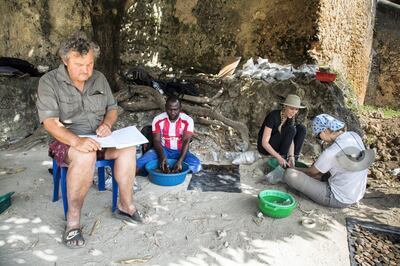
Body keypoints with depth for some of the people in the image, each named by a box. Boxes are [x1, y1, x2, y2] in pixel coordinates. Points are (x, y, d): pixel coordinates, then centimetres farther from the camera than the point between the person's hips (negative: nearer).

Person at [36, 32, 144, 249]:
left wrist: (107, 124, -12)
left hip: (97, 139, 5)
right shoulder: (49, 82, -10)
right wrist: (77, 140, -37)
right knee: (86, 156, -37)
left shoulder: (99, 79, 5)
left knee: (128, 148, -23)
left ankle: (125, 206, -11)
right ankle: (73, 220, -24)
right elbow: (49, 121, -20)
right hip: (66, 141, -4)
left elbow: (112, 108, 13)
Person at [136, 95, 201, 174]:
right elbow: (157, 141, -13)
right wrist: (162, 156, -34)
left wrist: (180, 161, -36)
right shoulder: (158, 120, -10)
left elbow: (186, 142, -21)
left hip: (180, 151, 0)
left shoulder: (187, 121, -13)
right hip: (163, 149, 0)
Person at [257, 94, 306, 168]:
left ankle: (294, 158, -7)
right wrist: (279, 158, -37)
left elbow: (290, 138, -13)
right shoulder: (273, 116, -28)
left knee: (301, 129, -8)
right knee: (290, 129, -26)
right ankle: (282, 157, -13)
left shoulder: (291, 117, -6)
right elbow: (264, 143, -30)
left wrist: (291, 156, -29)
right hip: (265, 147, -7)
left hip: (277, 146, 7)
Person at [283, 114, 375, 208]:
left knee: (289, 174, -17)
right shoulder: (354, 136, -5)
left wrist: (293, 169, 11)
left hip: (338, 200, -8)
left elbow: (312, 172, -8)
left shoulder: (331, 152, -26)